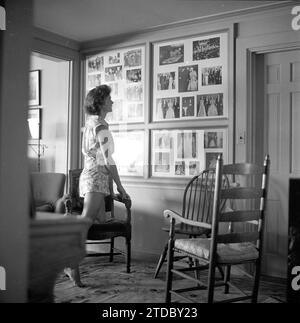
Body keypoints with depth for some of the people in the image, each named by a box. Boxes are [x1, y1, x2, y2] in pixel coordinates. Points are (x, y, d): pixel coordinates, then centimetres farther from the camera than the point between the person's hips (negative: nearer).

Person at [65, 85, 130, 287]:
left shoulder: (90, 123, 18)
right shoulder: (101, 126, -11)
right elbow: (108, 160, -14)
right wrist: (120, 186, -9)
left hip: (88, 174, 10)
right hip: (97, 177, -10)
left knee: (101, 219, 11)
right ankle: (72, 264, -20)